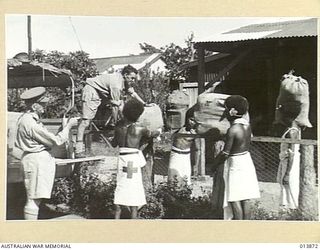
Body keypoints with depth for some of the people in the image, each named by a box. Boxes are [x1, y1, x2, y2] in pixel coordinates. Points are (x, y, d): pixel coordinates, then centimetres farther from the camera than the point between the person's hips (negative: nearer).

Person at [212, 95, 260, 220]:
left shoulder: (232, 130, -22)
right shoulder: (247, 125, 1)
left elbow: (225, 153, -18)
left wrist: (214, 164, -4)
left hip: (235, 164, -8)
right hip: (247, 161, 8)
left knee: (234, 200, 1)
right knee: (245, 200, 12)